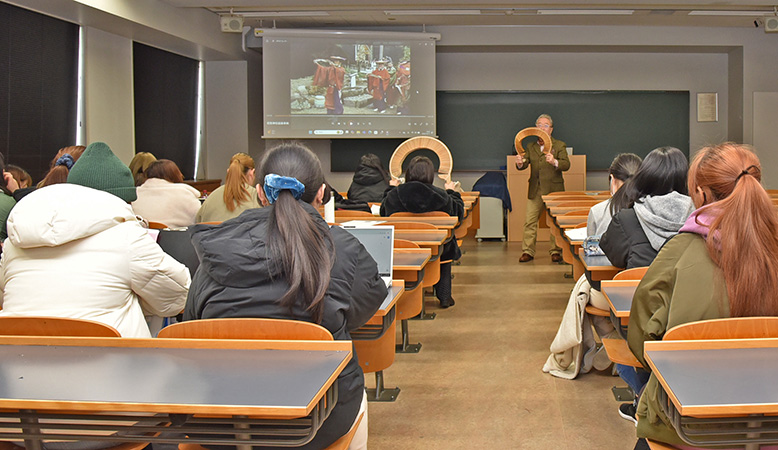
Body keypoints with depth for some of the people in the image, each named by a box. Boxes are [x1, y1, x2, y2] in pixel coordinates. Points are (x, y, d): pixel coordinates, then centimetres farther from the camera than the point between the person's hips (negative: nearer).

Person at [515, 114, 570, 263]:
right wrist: (520, 163, -20)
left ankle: (556, 251, 10)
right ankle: (528, 251, 7)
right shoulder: (530, 147, 14)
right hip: (535, 191, 3)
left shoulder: (559, 145, 4)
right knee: (530, 221, 0)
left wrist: (554, 162, -30)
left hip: (554, 189, -3)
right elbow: (525, 164, 4)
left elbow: (566, 165, -9)